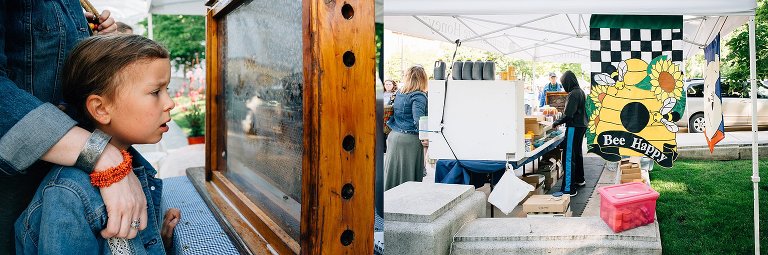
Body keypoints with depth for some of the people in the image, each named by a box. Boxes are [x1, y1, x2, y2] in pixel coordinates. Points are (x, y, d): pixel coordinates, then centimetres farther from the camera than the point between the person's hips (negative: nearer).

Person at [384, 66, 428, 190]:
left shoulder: (399, 93, 11)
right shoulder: (419, 96, -11)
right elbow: (418, 117, -24)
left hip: (393, 136, 7)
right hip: (410, 139, -7)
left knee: (392, 172, 12)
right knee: (408, 176, 1)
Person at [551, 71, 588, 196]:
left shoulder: (573, 94, -19)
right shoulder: (580, 92, 12)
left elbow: (568, 115, -23)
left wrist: (556, 122, -9)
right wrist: (560, 121, 14)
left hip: (574, 128, -10)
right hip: (582, 126, 10)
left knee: (569, 157, -9)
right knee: (577, 153, 24)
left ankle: (569, 189, -10)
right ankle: (579, 180, 40)